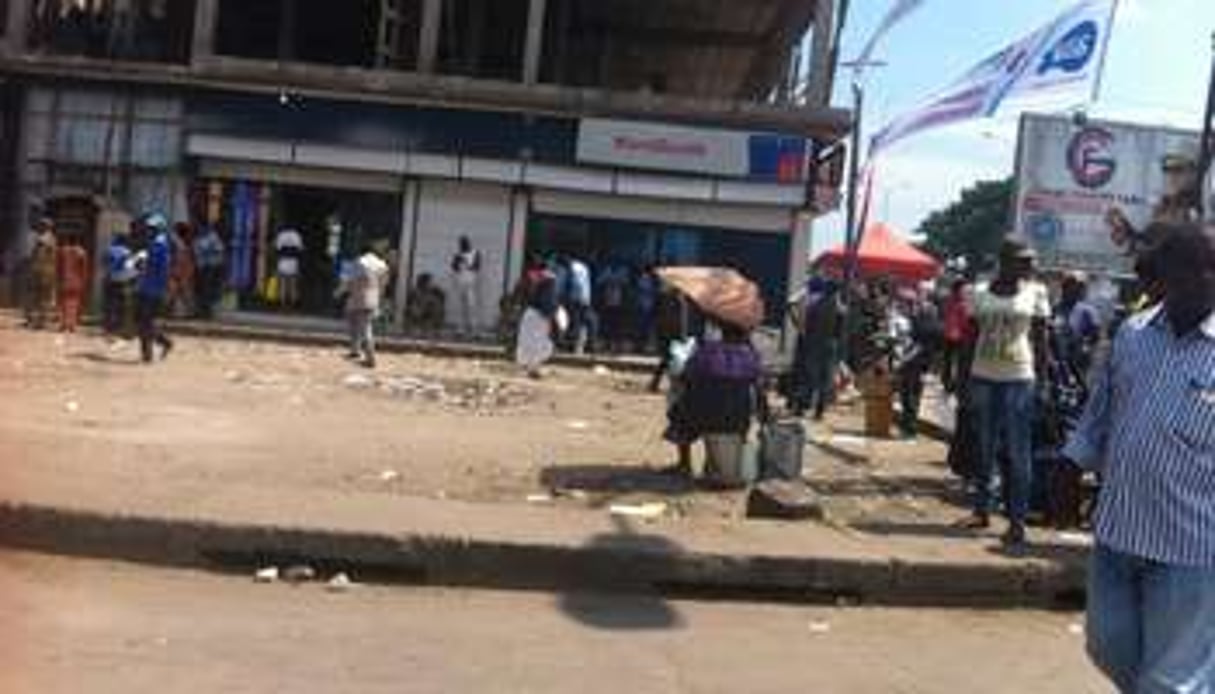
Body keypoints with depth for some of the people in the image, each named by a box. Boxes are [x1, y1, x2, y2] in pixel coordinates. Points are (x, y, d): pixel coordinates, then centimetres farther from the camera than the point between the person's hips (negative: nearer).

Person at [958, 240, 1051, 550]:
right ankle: (982, 509, 23)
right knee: (984, 448, 11)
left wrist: (1043, 377, -4)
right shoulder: (981, 293, 4)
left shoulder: (1035, 292, -1)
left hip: (1018, 379, -2)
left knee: (1018, 453, -1)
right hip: (982, 376, 3)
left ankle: (1017, 521, 4)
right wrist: (966, 377, 5)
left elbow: (1041, 337, 2)